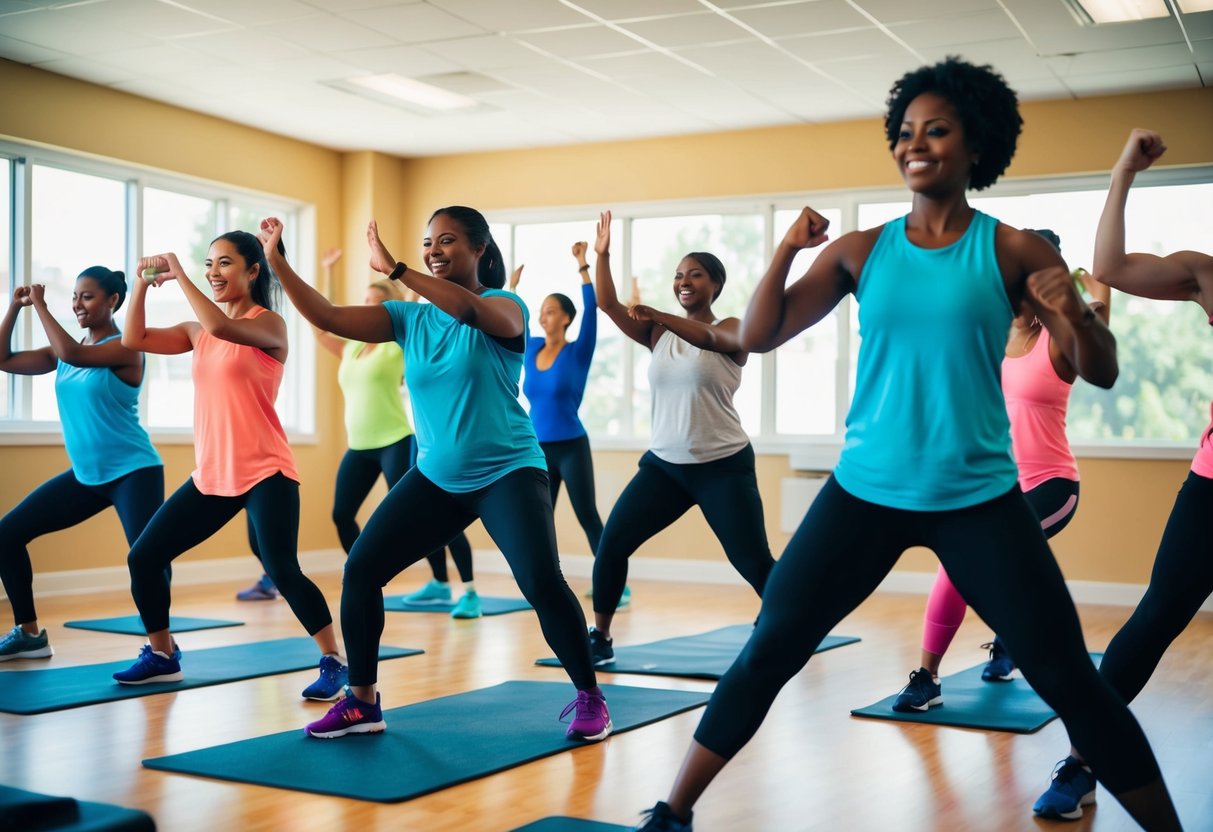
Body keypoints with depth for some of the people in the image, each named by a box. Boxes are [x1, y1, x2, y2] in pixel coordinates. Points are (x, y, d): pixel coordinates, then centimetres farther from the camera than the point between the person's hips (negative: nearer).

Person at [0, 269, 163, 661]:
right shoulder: (66, 351, 9)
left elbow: (72, 354, -30)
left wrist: (40, 306, -19)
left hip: (132, 472, -8)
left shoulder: (125, 349, -13)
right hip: (85, 475, 8)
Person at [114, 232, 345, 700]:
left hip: (265, 474, -7)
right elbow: (135, 341, 4)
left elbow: (223, 327, -27)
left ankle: (333, 663, -4)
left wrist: (179, 274, -18)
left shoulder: (269, 323, -7)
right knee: (143, 559, 6)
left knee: (282, 572, -19)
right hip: (211, 476, 7)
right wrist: (144, 284, -5)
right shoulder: (198, 331, 13)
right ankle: (162, 656, 24)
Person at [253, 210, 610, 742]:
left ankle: (589, 698, -2)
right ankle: (361, 703, 12)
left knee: (542, 583, -23)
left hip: (508, 473, -5)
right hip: (436, 477, 5)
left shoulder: (504, 307, -8)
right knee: (360, 569, -3)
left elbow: (470, 309, -33)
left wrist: (395, 270, -38)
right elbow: (327, 318, -4)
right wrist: (277, 260, -13)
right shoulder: (409, 318, 4)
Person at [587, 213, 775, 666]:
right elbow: (608, 304, -4)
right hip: (663, 463, 4)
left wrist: (658, 315, -46)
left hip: (723, 465, -4)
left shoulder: (731, 328, -5)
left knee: (754, 563, -4)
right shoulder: (659, 333, 9)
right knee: (611, 544, -6)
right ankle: (600, 637, 6)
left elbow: (708, 338, -29)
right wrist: (602, 256, -19)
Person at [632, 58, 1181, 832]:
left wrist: (1075, 312, -24)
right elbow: (757, 337, 0)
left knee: (1070, 681, -1)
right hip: (865, 492, 2)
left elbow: (1101, 371, -3)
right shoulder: (861, 251, 3)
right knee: (766, 654, 1)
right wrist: (787, 250, -16)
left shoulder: (1014, 251, -1)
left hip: (980, 500, -1)